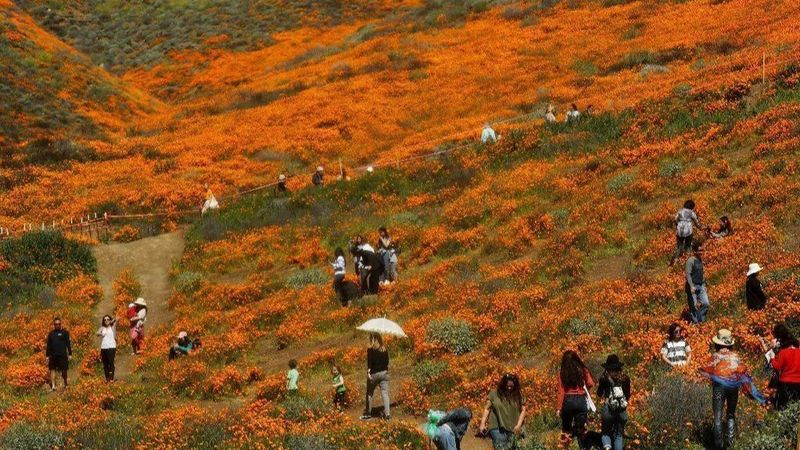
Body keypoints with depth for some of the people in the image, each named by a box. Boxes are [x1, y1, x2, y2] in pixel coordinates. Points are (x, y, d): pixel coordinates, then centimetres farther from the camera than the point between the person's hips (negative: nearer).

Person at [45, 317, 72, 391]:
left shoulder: (64, 333, 3)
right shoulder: (51, 334, 12)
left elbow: (68, 344, 2)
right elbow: (48, 345, 14)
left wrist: (70, 354, -3)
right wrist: (47, 355, 9)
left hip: (62, 355, -3)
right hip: (53, 355, 3)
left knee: (64, 370, 2)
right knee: (52, 370, -2)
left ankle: (65, 384, 19)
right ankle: (53, 386, -1)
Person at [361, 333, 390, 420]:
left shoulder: (370, 350, -8)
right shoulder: (384, 349, 6)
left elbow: (369, 362, -15)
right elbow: (387, 362, 10)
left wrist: (368, 372, -16)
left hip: (374, 374, -4)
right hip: (384, 373, 4)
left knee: (369, 393, 11)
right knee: (385, 393, 0)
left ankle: (368, 413, 17)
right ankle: (387, 413, -9)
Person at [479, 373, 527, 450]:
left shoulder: (518, 395, 8)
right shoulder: (494, 393, 2)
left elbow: (523, 410, 10)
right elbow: (487, 409, 3)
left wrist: (519, 425, -2)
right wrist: (482, 424, -6)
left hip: (513, 429, 2)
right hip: (497, 428, -2)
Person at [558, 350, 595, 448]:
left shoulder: (562, 373, -3)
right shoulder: (583, 370, 0)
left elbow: (561, 392, -6)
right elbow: (591, 384, -9)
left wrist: (559, 408, -4)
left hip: (568, 400, -1)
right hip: (581, 400, 1)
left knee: (566, 425, 16)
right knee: (581, 428, 7)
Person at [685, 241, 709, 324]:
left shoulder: (700, 260, 10)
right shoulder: (690, 261, -15)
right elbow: (688, 274, -22)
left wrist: (704, 285, 23)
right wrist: (691, 286, -31)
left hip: (700, 286, 8)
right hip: (692, 287, -8)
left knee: (706, 303, 3)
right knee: (693, 306, -1)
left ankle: (700, 320, 18)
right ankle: (695, 322, 9)